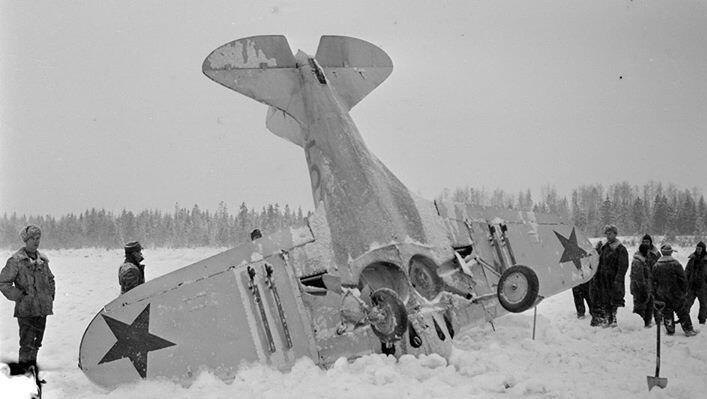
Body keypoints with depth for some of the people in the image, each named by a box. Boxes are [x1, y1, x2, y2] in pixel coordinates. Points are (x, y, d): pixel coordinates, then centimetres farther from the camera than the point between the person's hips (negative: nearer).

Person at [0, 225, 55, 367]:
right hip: (26, 310, -6)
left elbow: (50, 279, 26)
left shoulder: (42, 260, 9)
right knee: (27, 344, -9)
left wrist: (50, 295, 14)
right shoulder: (16, 261, -9)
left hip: (43, 309, 6)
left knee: (36, 343, 13)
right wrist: (20, 296, -10)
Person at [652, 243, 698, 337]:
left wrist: (654, 295, 12)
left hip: (662, 296, 2)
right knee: (682, 312, 7)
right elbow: (683, 279, -8)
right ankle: (688, 330, 10)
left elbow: (654, 282, 3)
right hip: (676, 294, -2)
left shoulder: (656, 266, -3)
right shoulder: (676, 264, -11)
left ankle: (670, 331, 13)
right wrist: (684, 291, 6)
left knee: (667, 313, 11)